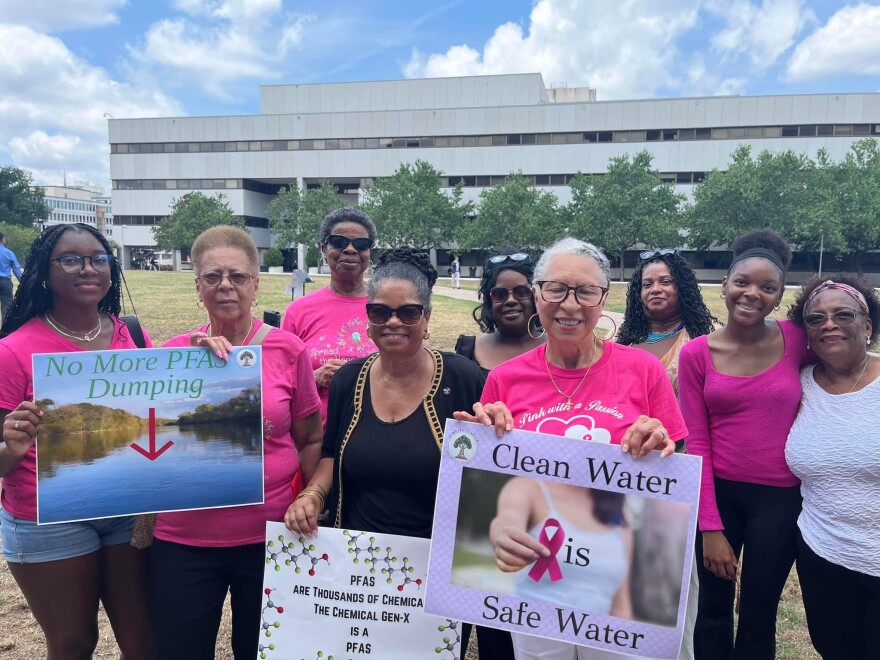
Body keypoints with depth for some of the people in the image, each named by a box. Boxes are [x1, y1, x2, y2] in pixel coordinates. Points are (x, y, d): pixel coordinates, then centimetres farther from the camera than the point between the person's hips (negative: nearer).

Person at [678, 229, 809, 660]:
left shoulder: (798, 341, -8)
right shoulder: (696, 354, -8)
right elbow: (696, 443, -8)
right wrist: (710, 526, -10)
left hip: (780, 498, 0)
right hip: (718, 493, 0)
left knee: (758, 617, 15)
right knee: (713, 611, 18)